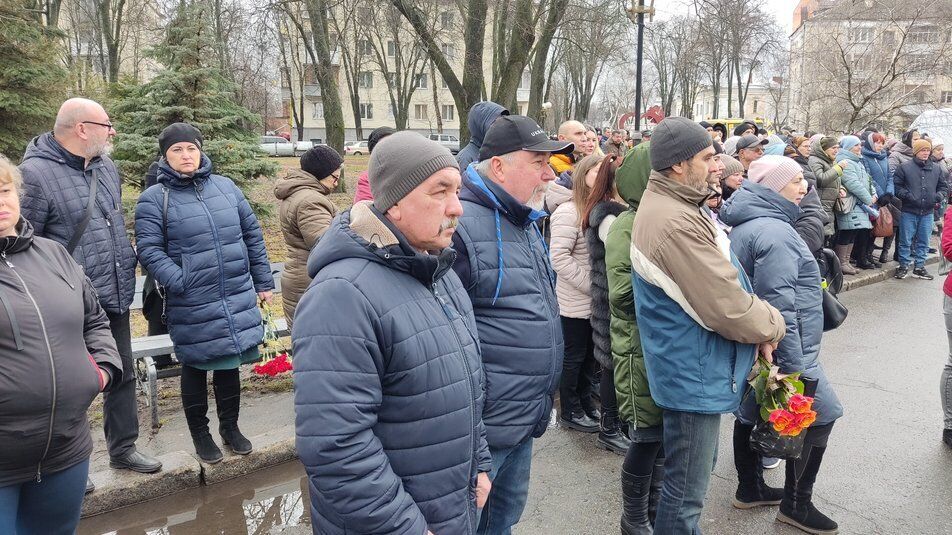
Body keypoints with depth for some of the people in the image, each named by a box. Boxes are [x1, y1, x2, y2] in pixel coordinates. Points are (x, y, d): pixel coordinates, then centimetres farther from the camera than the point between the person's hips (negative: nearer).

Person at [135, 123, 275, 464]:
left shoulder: (226, 188, 7)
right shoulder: (154, 199, -4)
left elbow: (252, 235, 11)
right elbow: (149, 251, -10)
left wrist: (263, 282, 10)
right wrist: (181, 283, -21)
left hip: (238, 299, 4)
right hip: (191, 306, -3)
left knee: (229, 364, 17)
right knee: (195, 369, 12)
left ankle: (230, 426, 36)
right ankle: (200, 434, 31)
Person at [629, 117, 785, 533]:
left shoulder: (664, 207, 8)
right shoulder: (677, 222, -26)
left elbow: (719, 286, 12)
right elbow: (727, 307, -25)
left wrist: (757, 326, 1)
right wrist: (772, 326, -5)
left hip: (687, 367, 11)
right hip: (694, 373, -11)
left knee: (690, 477, 26)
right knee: (686, 491, 5)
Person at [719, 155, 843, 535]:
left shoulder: (746, 225, 10)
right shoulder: (774, 232, -22)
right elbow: (779, 305, -27)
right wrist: (795, 365, -24)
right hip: (781, 348, -10)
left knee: (753, 413, 18)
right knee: (819, 415, 2)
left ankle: (750, 489, 33)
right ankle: (796, 505, 13)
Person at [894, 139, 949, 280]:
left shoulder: (937, 169, 8)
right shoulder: (905, 167, -4)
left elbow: (944, 186, 14)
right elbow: (896, 186, -3)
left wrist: (939, 196, -5)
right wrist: (906, 195, -16)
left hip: (927, 212, 4)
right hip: (909, 211, -4)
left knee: (923, 241, 10)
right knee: (906, 241, 3)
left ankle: (919, 267, 21)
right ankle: (903, 266, 14)